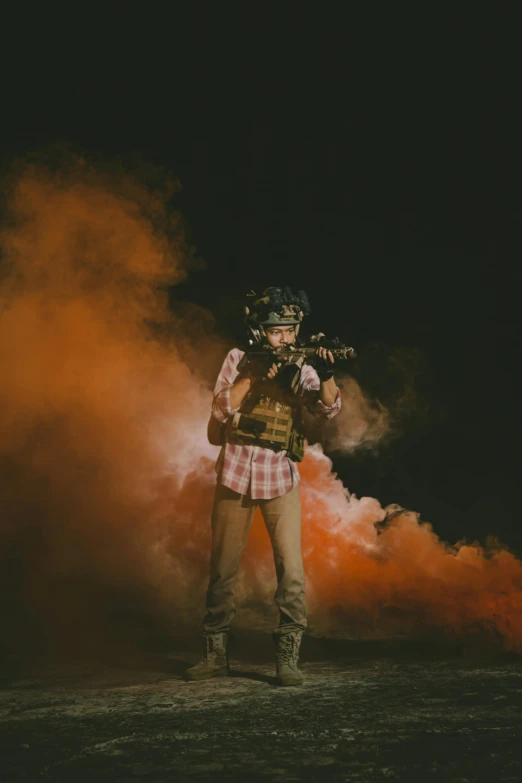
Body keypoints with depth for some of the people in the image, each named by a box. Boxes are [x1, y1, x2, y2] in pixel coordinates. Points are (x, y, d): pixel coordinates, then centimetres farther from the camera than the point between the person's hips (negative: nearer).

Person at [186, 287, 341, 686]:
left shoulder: (300, 369, 1)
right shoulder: (239, 360, 1)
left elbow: (328, 406, -16)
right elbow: (221, 409, -9)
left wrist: (326, 376, -36)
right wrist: (257, 374, -19)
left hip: (280, 478, 0)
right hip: (235, 474, 1)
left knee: (291, 568, -10)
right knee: (223, 568, 8)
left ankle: (289, 656, -3)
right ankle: (215, 654, 20)